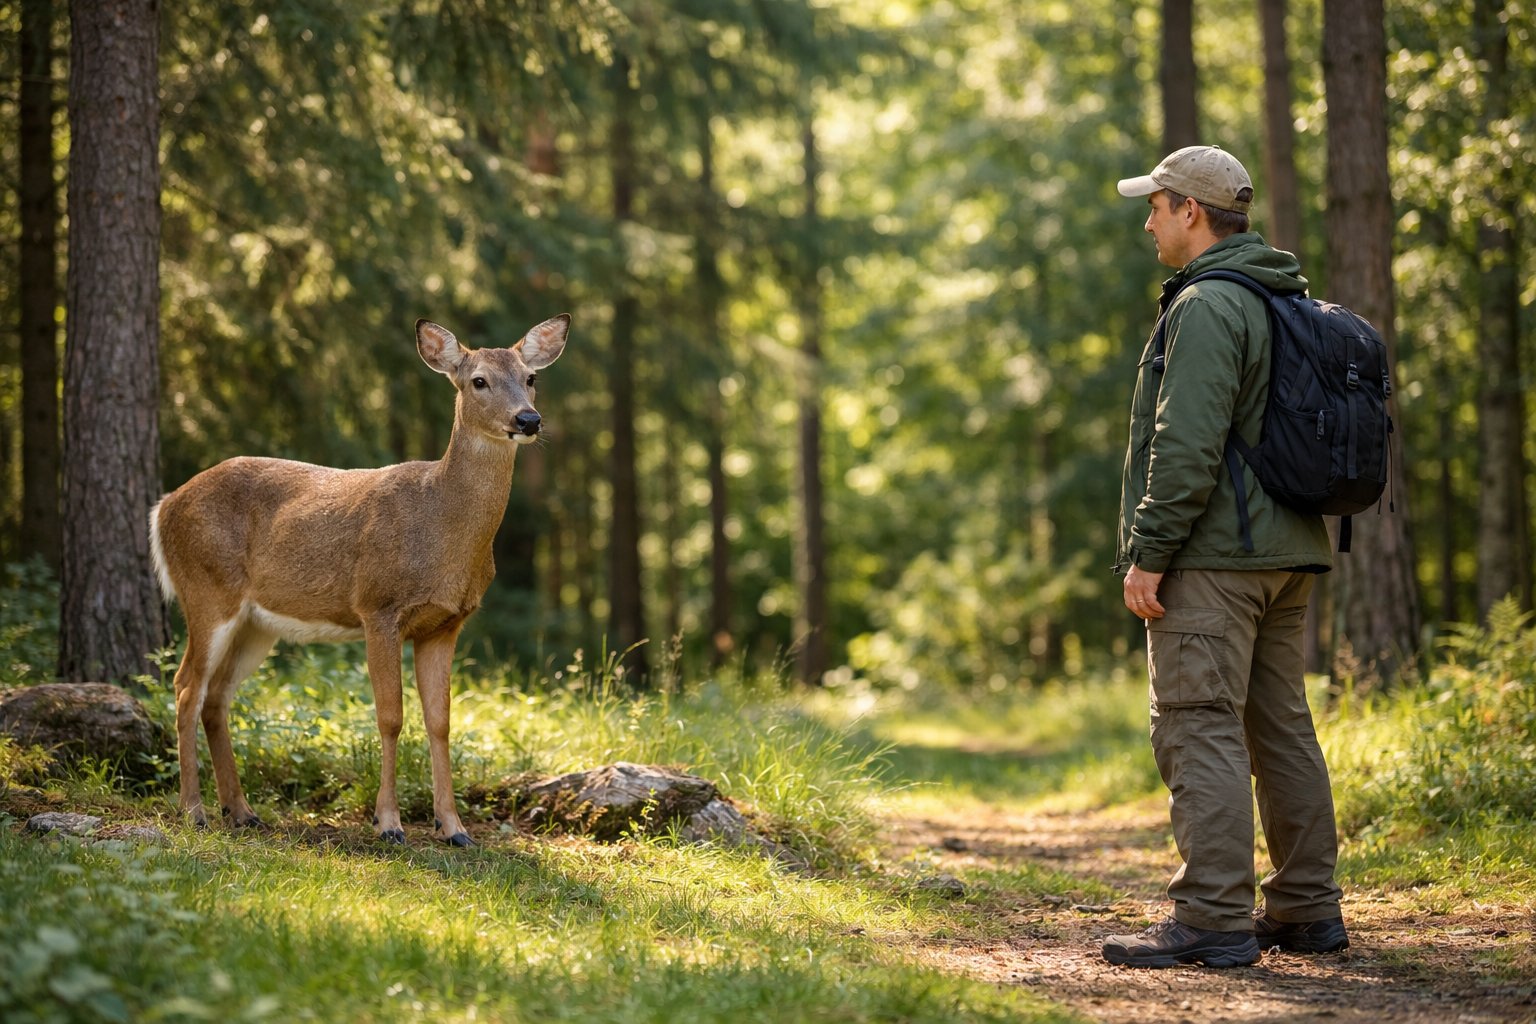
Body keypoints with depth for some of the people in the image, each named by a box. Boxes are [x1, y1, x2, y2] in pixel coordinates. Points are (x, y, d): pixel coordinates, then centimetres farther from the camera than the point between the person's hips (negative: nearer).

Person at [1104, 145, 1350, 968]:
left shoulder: (1207, 307, -13)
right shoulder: (1289, 303, 18)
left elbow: (1187, 446, -20)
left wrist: (1146, 552, -16)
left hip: (1212, 556, -10)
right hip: (1286, 554, 10)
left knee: (1199, 730, -9)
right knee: (1281, 726, 12)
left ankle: (1213, 918, -11)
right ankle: (1306, 909, 16)